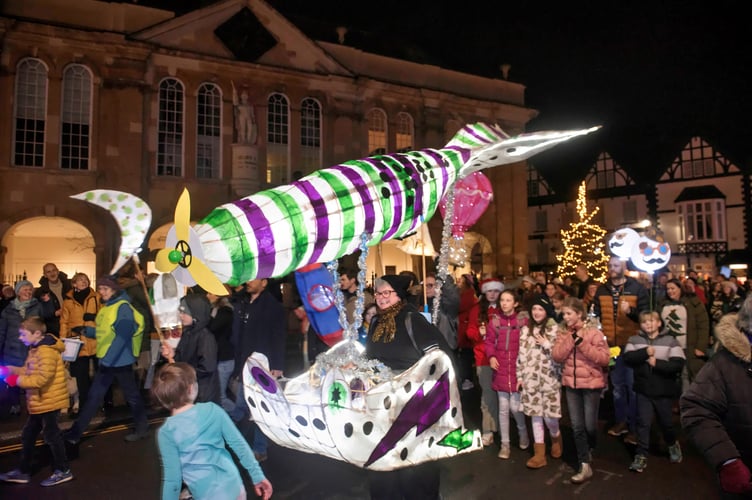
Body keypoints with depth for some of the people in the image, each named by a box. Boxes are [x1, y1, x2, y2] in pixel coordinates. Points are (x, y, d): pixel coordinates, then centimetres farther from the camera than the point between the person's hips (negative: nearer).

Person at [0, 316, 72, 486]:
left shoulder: (47, 351, -23)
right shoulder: (35, 349, 11)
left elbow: (42, 378, -28)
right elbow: (29, 371, 15)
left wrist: (17, 380, -22)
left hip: (49, 402, -10)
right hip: (39, 403, 10)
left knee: (51, 435, 1)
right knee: (28, 435, 18)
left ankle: (63, 471, 14)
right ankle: (23, 471, 31)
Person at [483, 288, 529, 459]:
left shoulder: (523, 320, -4)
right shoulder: (494, 320, 1)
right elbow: (489, 341, 5)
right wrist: (491, 356, -10)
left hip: (518, 369, -2)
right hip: (500, 369, 2)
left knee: (515, 407, -1)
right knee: (503, 408, 8)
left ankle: (523, 432, 30)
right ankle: (505, 444, 20)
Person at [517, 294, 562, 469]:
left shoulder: (554, 329, -5)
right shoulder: (525, 330, 8)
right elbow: (521, 355, 10)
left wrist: (546, 344, -16)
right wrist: (520, 376, 8)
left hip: (550, 379, -4)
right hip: (531, 380, 4)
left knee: (549, 416, 0)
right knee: (535, 416, 8)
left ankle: (556, 438, 34)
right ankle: (539, 454, 18)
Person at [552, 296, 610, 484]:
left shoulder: (594, 333, -11)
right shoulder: (563, 332, 1)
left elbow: (604, 358, -17)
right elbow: (556, 356, -9)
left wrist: (582, 343, -23)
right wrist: (571, 339, -18)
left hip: (591, 383, -3)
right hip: (571, 384, 3)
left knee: (590, 425, 6)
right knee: (577, 426, 3)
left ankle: (589, 450, 38)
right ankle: (585, 466, 11)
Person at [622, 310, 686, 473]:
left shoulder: (670, 340, -6)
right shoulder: (634, 340, 0)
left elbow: (678, 364, -14)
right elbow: (627, 358, -15)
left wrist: (657, 363, -20)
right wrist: (645, 352, -25)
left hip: (664, 390, 0)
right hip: (643, 390, 1)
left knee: (666, 422, 16)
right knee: (643, 422, 1)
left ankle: (673, 444, 45)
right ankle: (641, 455, 10)